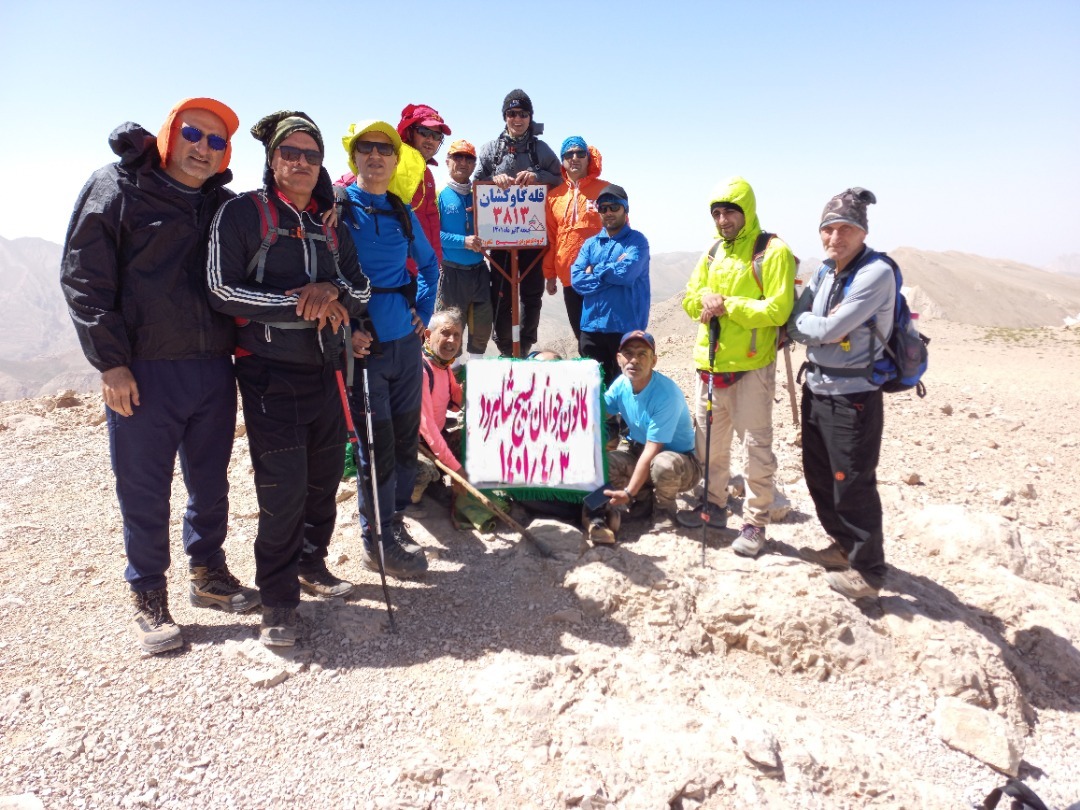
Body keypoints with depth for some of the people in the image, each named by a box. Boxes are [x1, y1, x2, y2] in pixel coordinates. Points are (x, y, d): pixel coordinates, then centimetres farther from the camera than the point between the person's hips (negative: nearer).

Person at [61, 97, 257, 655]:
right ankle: (148, 599, 21)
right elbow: (82, 278, -7)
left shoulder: (226, 205, 11)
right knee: (144, 493, 5)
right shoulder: (117, 188, -3)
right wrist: (111, 361, -12)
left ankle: (208, 574, 33)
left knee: (210, 483, 15)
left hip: (213, 369, 5)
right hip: (142, 373, -4)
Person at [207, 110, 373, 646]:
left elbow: (361, 291, 11)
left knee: (325, 479, 12)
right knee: (283, 488, -8)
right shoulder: (242, 212, -3)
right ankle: (278, 600, 7)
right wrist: (300, 304, -17)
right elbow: (222, 290, -12)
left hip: (326, 371, 6)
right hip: (270, 374, -5)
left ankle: (311, 563, 33)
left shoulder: (330, 224, 14)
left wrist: (334, 292, -12)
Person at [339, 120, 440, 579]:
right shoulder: (337, 207, -4)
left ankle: (395, 521, 28)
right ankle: (377, 540, 11)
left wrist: (423, 312, 13)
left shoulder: (402, 212, 11)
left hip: (405, 340, 5)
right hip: (361, 345, -5)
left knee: (406, 435, 11)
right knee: (377, 442, -3)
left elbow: (429, 264, 25)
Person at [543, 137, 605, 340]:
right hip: (569, 278, 4)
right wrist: (550, 274, 10)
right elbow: (550, 239, 13)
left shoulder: (605, 190, 1)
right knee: (581, 333, 10)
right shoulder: (554, 196, 11)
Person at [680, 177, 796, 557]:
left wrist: (728, 305, -17)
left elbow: (777, 310, -16)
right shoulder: (713, 252, 14)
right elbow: (689, 299, 14)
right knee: (710, 441, 16)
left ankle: (755, 523, 10)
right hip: (710, 364, 7)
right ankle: (714, 506, 31)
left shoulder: (773, 252, -8)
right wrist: (705, 298, -8)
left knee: (757, 445, 0)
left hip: (751, 366, -7)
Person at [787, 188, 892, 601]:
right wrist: (821, 325, -8)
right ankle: (845, 546, 36)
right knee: (819, 475, 18)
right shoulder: (824, 273, 11)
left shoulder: (877, 273, -16)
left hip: (853, 395, -9)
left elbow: (830, 329, -21)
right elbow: (794, 325, 10)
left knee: (852, 484, -2)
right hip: (816, 388, 9)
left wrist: (805, 323, -4)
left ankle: (868, 570, 14)